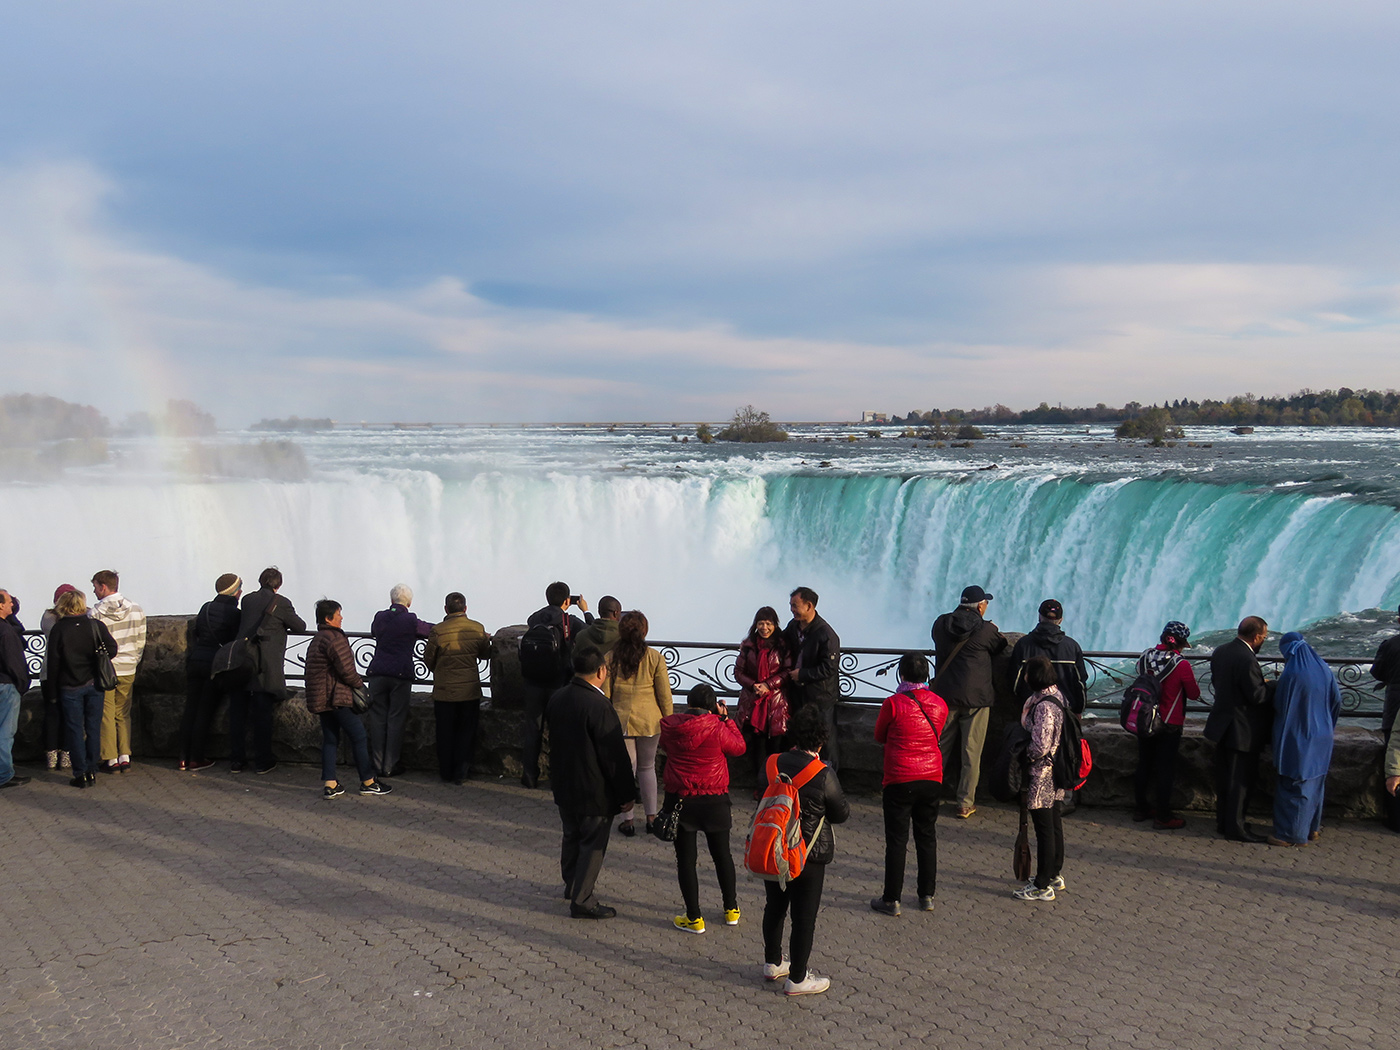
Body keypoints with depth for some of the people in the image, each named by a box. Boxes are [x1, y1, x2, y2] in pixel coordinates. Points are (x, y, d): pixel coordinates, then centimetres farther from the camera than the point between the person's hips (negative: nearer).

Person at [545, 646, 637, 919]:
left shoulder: (556, 699, -1)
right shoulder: (598, 706, -26)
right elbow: (615, 755, -21)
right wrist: (626, 794, -12)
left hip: (563, 785, 8)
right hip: (594, 791, -8)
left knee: (572, 836, 23)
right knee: (593, 844, 5)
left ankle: (571, 885, 40)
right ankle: (582, 901, 11)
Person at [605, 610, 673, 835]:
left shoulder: (610, 658, -5)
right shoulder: (655, 658, -7)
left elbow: (604, 695, -1)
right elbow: (665, 695, -4)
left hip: (620, 720, 0)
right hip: (649, 721, 0)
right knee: (648, 767, 17)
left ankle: (628, 821, 12)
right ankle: (651, 817, 20)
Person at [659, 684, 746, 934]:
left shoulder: (669, 726, -8)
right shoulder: (717, 728, -15)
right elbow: (739, 746, 1)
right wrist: (725, 718, 7)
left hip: (679, 799, 0)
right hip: (714, 800, 0)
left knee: (686, 858, 9)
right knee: (722, 853, 18)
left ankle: (694, 918, 12)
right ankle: (731, 909, 29)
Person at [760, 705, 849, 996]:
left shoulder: (771, 764, -7)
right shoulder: (824, 775, -21)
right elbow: (841, 814, -9)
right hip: (809, 857, -5)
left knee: (774, 907, 22)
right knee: (804, 917, 9)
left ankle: (772, 963, 39)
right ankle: (797, 978, 20)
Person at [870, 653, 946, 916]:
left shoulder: (893, 703, -13)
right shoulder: (939, 704, 0)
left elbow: (879, 737, 1)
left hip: (899, 781, -4)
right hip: (932, 779, 4)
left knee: (896, 840, 3)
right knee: (927, 837, 15)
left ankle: (891, 899, 8)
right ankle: (927, 896, 21)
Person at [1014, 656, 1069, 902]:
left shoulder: (1044, 706, -24)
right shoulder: (1056, 696, 6)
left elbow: (1040, 746, -25)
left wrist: (1022, 754, -9)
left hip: (1041, 774, -10)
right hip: (1056, 773, 10)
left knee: (1044, 829, -1)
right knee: (1055, 824, 19)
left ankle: (1042, 886, 8)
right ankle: (1054, 875, 33)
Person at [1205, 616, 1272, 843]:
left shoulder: (1220, 652, 3)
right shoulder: (1247, 660, -24)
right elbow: (1256, 696, -21)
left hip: (1223, 724, 9)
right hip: (1243, 730, -9)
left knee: (1225, 777, 17)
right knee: (1241, 781, 2)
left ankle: (1223, 822, 27)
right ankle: (1235, 828, 8)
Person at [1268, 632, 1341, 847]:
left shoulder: (1292, 674, -20)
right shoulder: (1324, 670, -1)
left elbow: (1279, 705, -13)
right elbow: (1337, 701, 7)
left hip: (1297, 738, -7)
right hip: (1321, 738, 7)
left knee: (1293, 784, 1)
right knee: (1315, 782, 18)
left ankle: (1292, 833, 5)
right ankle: (1312, 827, 28)